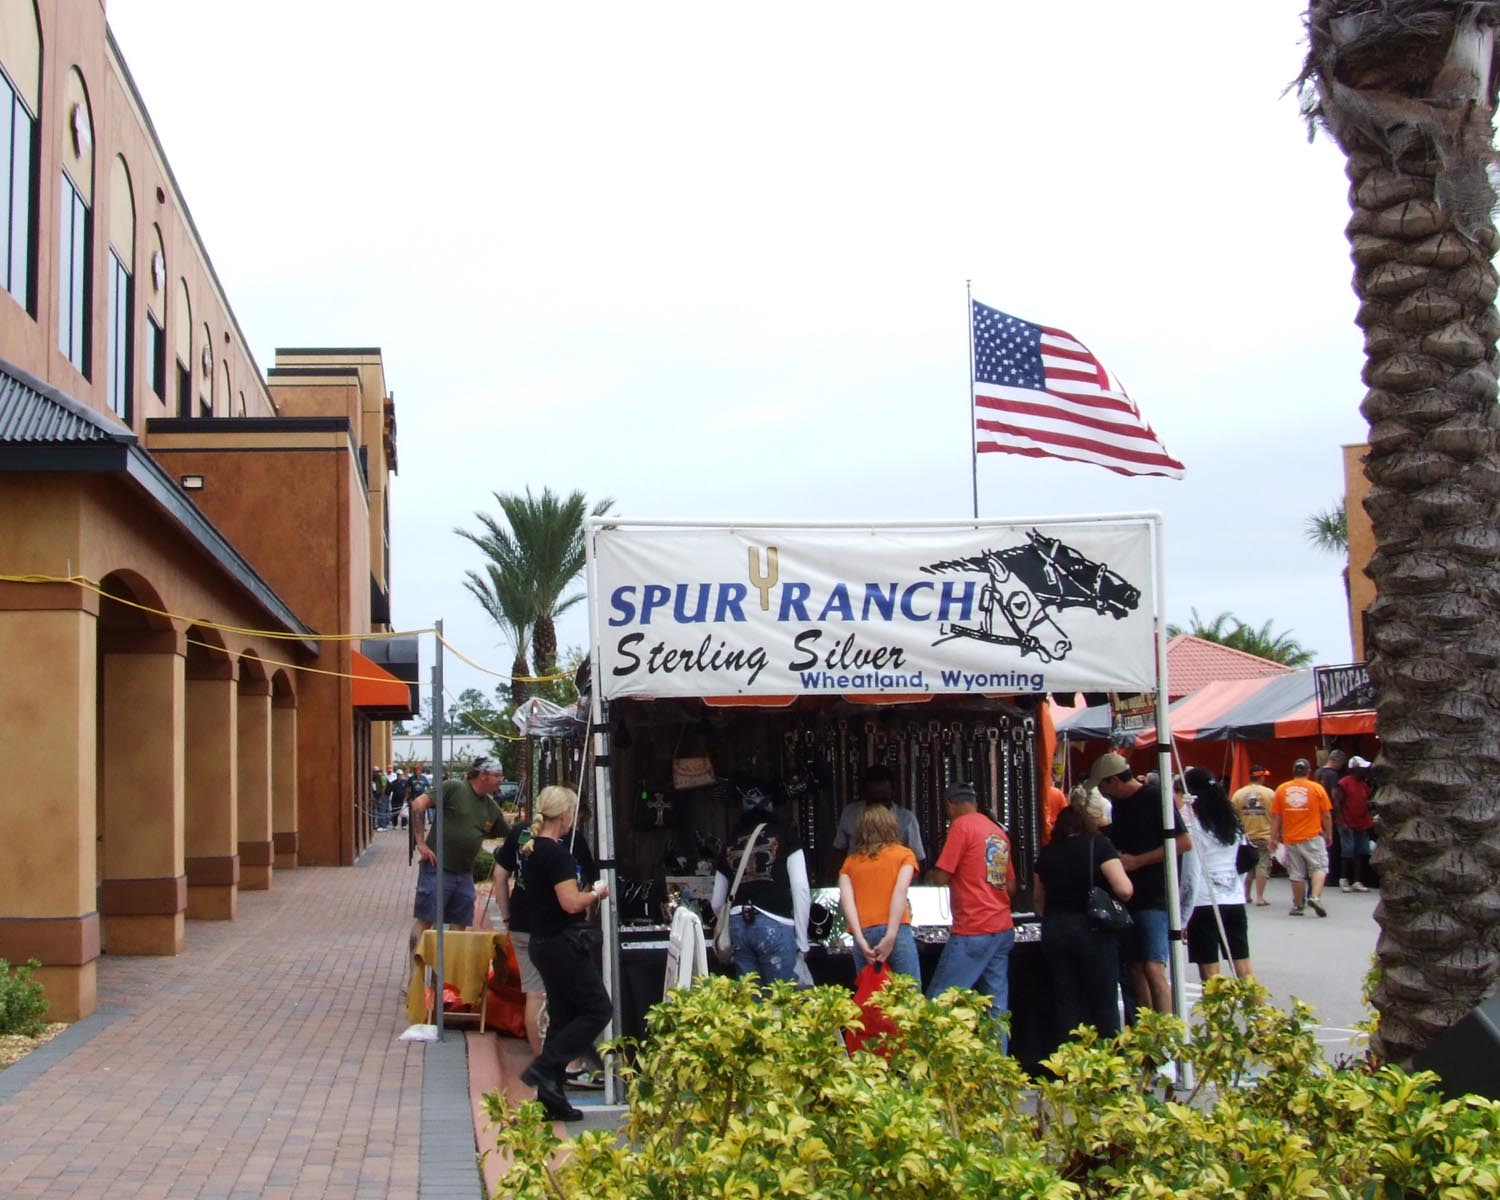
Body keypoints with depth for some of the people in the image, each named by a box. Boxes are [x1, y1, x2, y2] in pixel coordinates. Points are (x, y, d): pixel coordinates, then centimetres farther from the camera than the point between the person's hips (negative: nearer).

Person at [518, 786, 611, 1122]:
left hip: (542, 941, 10)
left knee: (562, 1017, 12)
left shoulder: (531, 850, 12)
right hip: (564, 943, -10)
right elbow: (570, 902, -23)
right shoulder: (556, 852, -18)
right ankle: (545, 1068, -7)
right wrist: (596, 893, -5)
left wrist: (585, 896, 19)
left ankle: (551, 1096, 13)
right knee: (598, 1009, -2)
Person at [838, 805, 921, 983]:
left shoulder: (850, 861, 18)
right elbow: (900, 890, -4)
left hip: (864, 934, 2)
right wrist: (891, 937, -11)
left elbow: (846, 899, 3)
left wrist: (860, 940, -5)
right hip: (896, 931, -2)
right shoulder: (904, 854, 12)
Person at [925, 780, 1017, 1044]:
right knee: (997, 1008, 8)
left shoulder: (961, 825, -7)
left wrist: (930, 875, 10)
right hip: (1003, 929, 8)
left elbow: (941, 877, -10)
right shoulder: (999, 832, 14)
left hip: (973, 932, -8)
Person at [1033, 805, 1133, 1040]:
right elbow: (1124, 889, -12)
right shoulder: (1098, 844, -4)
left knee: (1066, 1004, 9)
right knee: (1104, 1004, 4)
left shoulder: (1047, 852, 8)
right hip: (1091, 931, -4)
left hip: (1053, 932, 4)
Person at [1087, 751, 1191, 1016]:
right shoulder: (1118, 804, 15)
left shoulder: (1154, 797, -10)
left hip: (1155, 897, -8)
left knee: (1153, 968, -15)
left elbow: (1184, 843, -16)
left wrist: (1137, 861, -16)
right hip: (1128, 897, 8)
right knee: (1134, 969, 8)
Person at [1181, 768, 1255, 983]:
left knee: (1210, 975, -1)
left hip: (1205, 903, -6)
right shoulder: (1232, 823, 8)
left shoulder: (1193, 828, -10)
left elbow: (1192, 876, -13)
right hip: (1235, 900, 6)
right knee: (1245, 971, 12)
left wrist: (1183, 918, -8)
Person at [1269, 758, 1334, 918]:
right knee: (1319, 868, 5)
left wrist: (1273, 838, 9)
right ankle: (1315, 897, -15)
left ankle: (1298, 906, 15)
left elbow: (1275, 817, 3)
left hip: (1290, 839, 2)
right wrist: (1329, 835, 12)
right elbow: (1327, 815, 0)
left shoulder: (1281, 789, 3)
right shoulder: (1317, 788, -2)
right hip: (1313, 837, -2)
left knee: (1296, 874, 9)